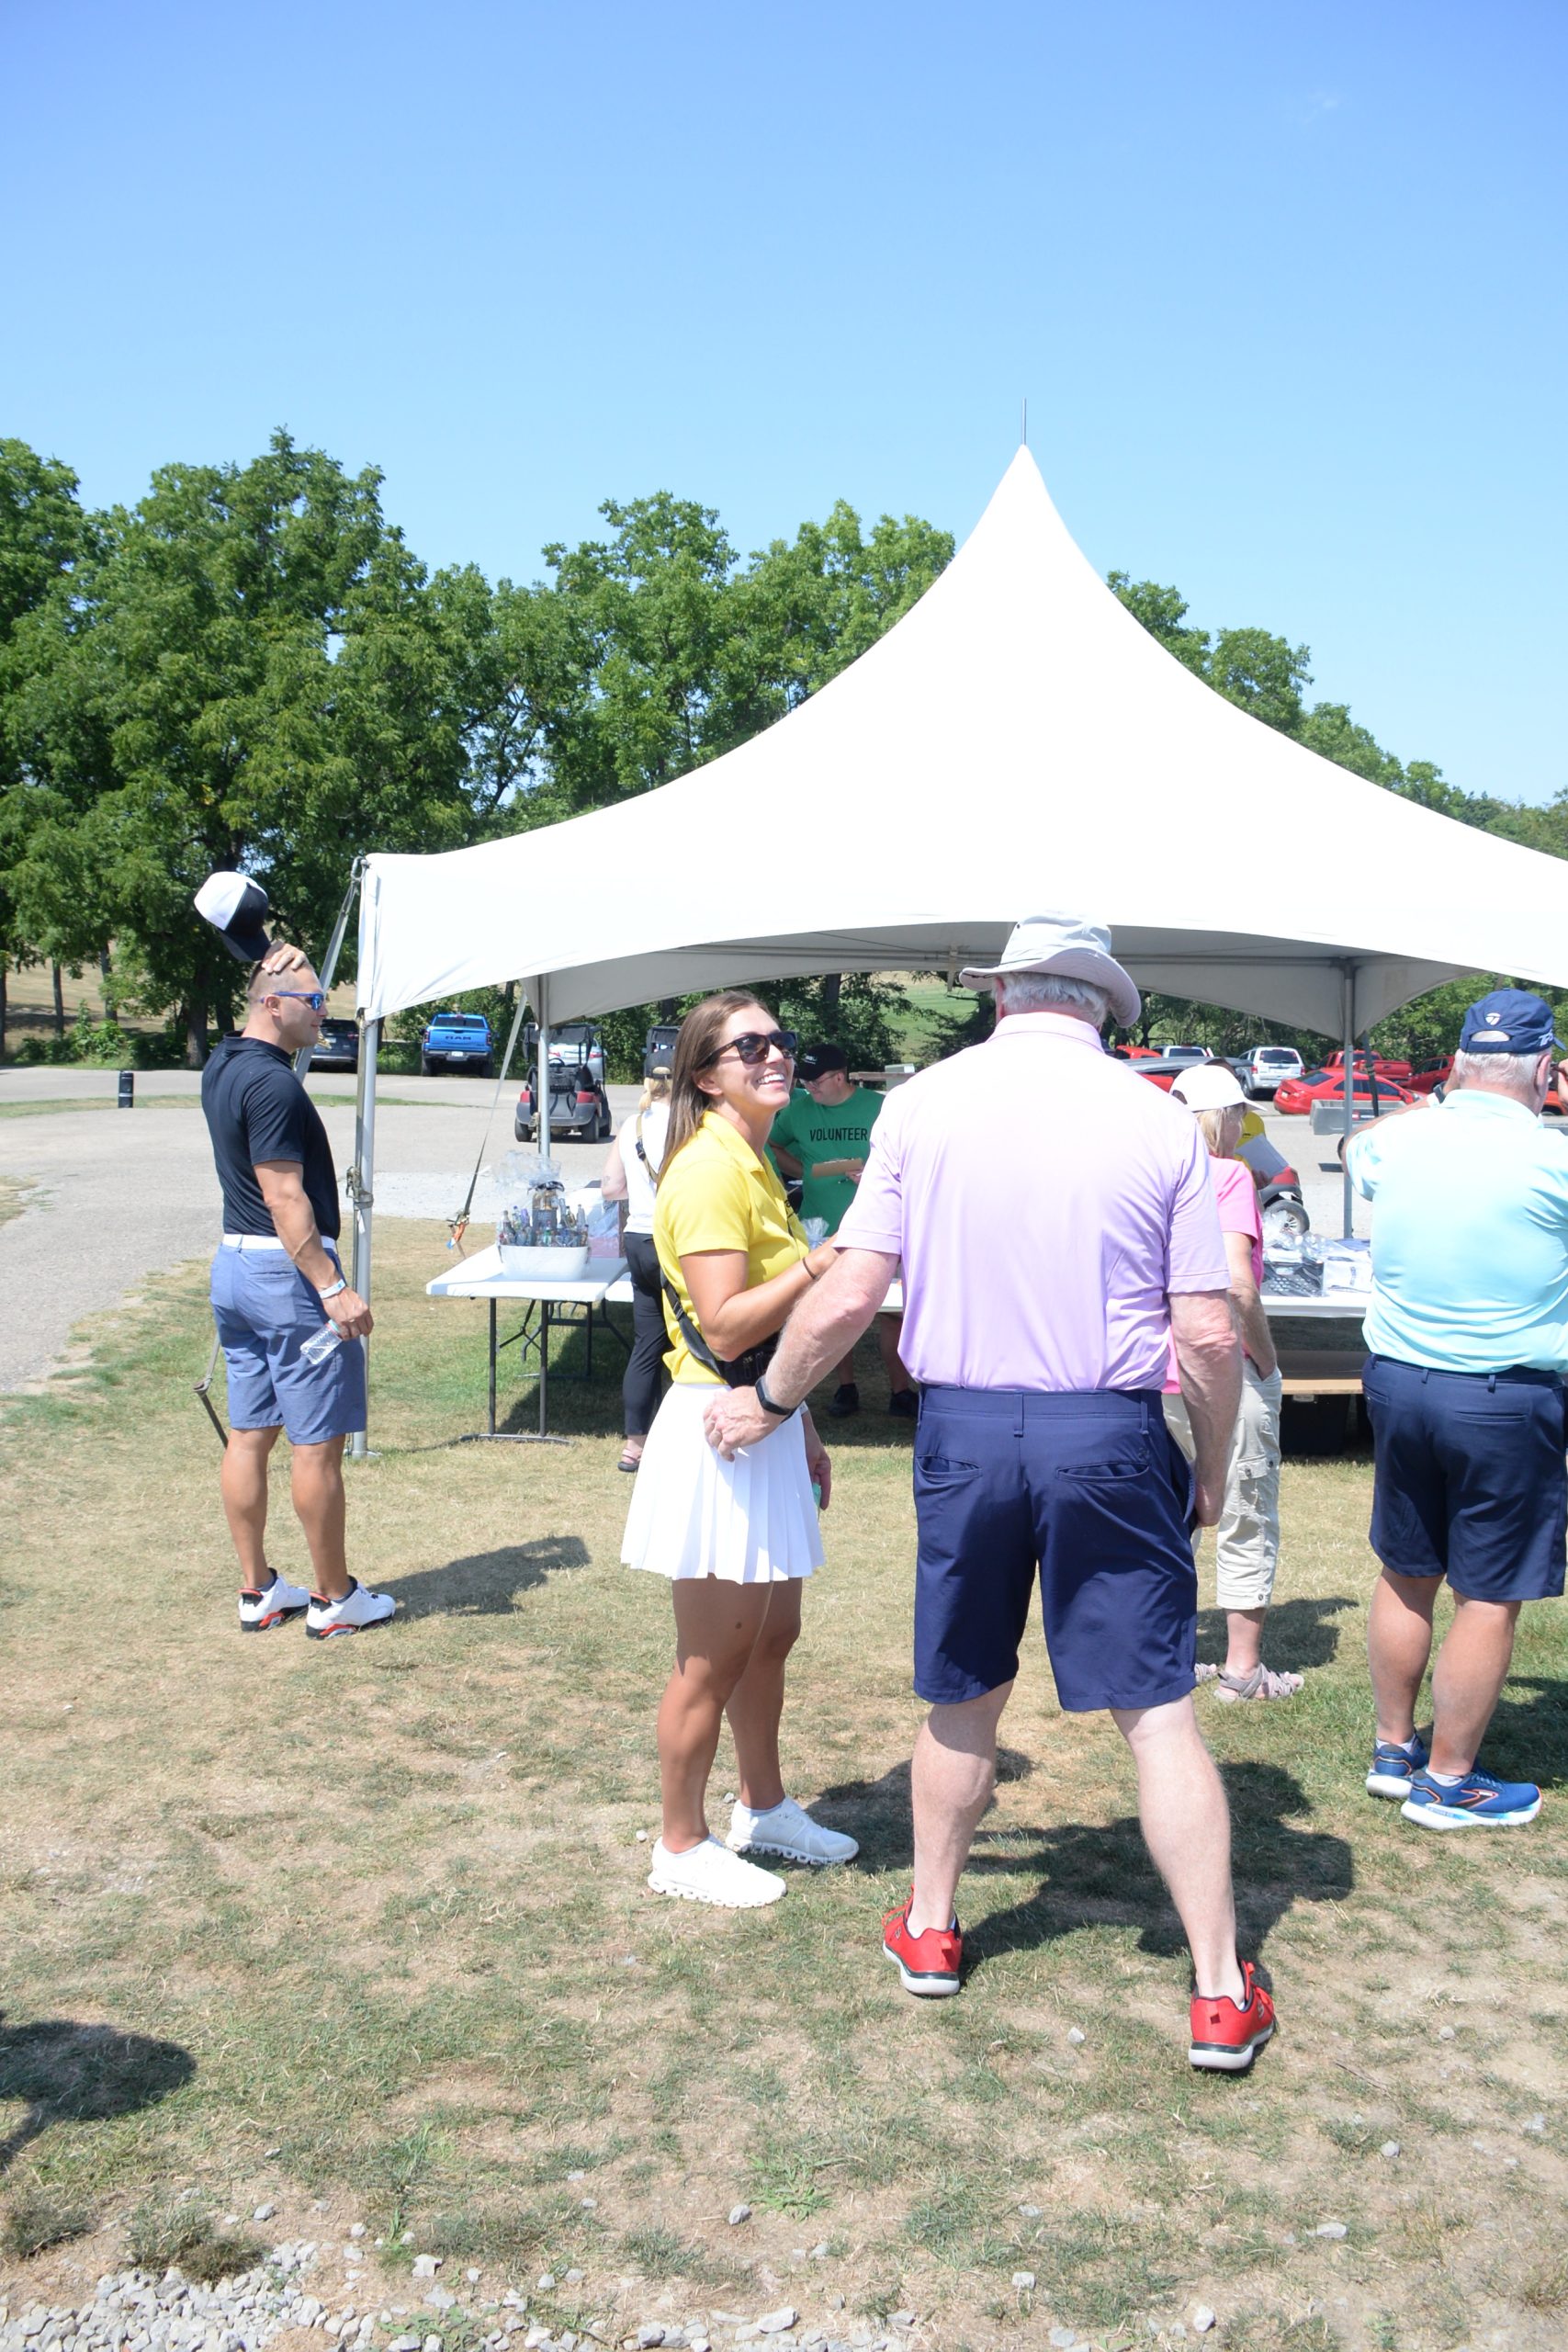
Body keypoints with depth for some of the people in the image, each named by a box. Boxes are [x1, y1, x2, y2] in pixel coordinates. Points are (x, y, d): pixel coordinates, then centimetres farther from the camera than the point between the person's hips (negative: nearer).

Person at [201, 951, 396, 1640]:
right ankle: (334, 1599, 9)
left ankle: (257, 1591, 20)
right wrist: (334, 1287, -23)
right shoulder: (271, 1083, -20)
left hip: (233, 1265, 10)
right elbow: (285, 1199, -23)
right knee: (319, 1442, 0)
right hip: (287, 1271, -10)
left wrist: (271, 958, 23)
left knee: (248, 1434, 12)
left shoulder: (222, 1065, 9)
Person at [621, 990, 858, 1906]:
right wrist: (819, 1263, -25)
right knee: (713, 1658, 3)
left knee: (773, 1634, 20)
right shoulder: (709, 1170, -18)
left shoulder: (754, 1164, 14)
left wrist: (805, 1432, 20)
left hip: (767, 1427, 10)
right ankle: (683, 1847, 19)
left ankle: (765, 1809, 38)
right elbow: (724, 1327, -24)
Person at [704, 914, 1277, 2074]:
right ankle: (1223, 1993, 12)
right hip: (1111, 1435, -1)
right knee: (1159, 1711, 5)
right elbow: (1208, 1335, -4)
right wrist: (1214, 1467, 10)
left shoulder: (925, 1102, -1)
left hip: (964, 1428, 1)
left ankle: (930, 1930, 35)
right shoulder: (1158, 1118, -2)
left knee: (964, 1696, 18)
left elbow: (848, 1299, -4)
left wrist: (767, 1400, 12)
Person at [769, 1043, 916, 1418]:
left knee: (889, 1310, -2)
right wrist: (807, 1171, 3)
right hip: (823, 1229, 3)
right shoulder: (799, 1109, 4)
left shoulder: (879, 1107, -5)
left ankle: (900, 1391, 6)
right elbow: (771, 1145, 18)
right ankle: (846, 1387, 22)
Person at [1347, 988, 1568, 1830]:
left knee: (1406, 1578, 18)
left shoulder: (1398, 1143, -1)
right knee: (1489, 1598, 7)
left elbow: (1359, 1146, 24)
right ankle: (1447, 1783, 17)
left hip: (1396, 1383, 6)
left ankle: (1391, 1752, 31)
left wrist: (1445, 1098, 29)